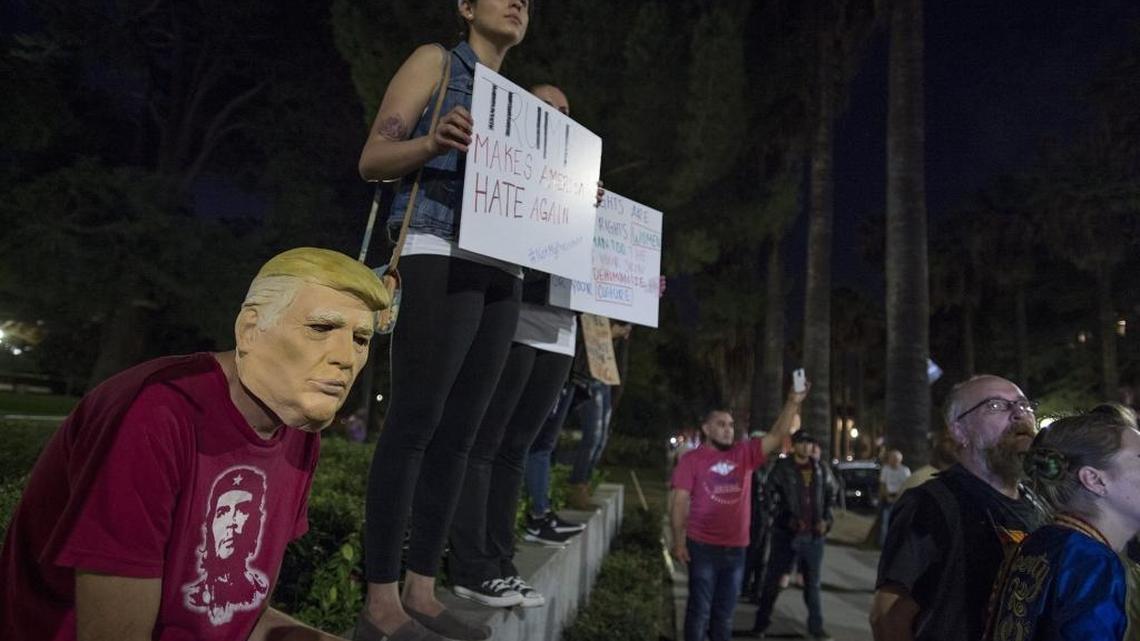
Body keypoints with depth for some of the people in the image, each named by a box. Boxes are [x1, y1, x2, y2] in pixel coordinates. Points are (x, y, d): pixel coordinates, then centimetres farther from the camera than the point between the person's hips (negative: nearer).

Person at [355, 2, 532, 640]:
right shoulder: (436, 61, 10)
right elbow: (373, 160, -1)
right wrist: (436, 142, -20)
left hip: (502, 271, 7)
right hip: (442, 257, -6)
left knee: (457, 434, 2)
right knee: (415, 423, -10)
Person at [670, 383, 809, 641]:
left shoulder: (745, 454, 3)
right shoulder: (691, 459, -6)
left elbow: (777, 436, -6)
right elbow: (679, 502, -7)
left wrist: (793, 402, -19)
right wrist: (678, 541, -12)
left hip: (736, 548, 4)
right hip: (703, 546, -4)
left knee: (724, 611, 17)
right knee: (700, 609, 5)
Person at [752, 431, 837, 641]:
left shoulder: (820, 469, 7)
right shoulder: (781, 467, -7)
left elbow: (831, 494, 16)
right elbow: (770, 494, -10)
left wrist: (826, 519, 4)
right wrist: (786, 518, -16)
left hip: (813, 534, 3)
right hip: (786, 533, -3)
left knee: (812, 583, 14)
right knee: (772, 579, 5)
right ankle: (761, 623, 16)